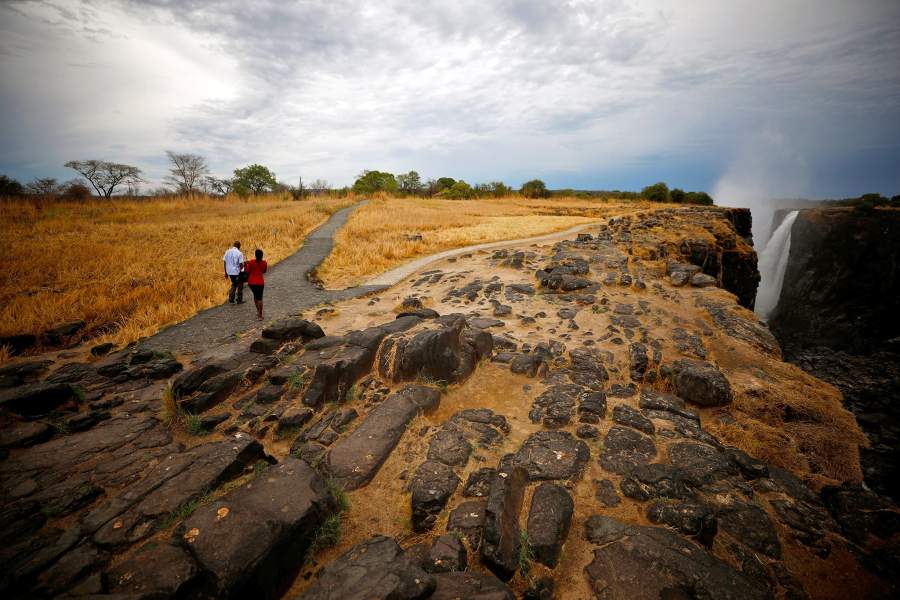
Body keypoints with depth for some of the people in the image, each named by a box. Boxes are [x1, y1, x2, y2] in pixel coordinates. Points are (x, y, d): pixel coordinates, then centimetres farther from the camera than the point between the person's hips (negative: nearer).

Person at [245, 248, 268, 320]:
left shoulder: (251, 262, -10)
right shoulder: (264, 263, -6)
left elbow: (247, 272, -2)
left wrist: (245, 266, 14)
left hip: (251, 282, 1)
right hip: (260, 282, -1)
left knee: (255, 295, 25)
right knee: (259, 298, 4)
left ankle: (258, 310, 27)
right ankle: (260, 315, 3)